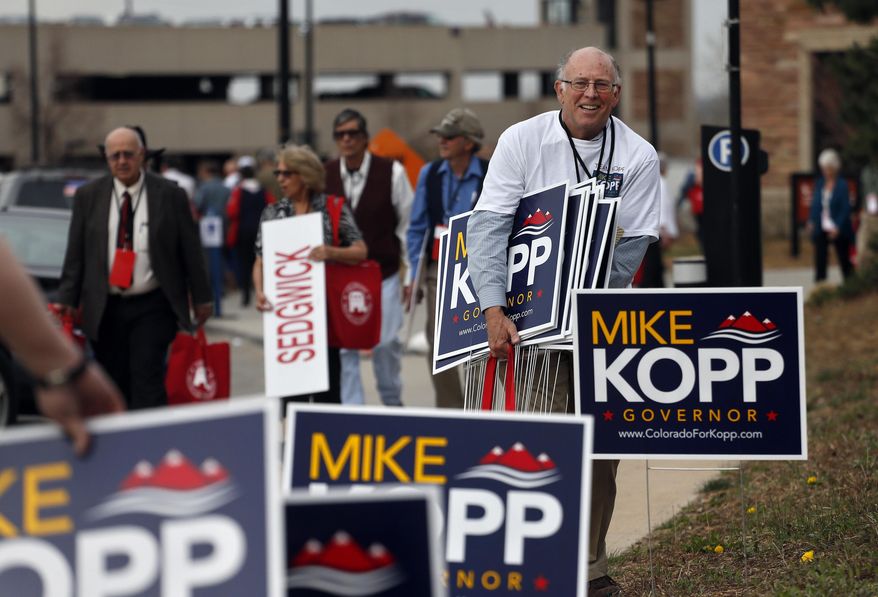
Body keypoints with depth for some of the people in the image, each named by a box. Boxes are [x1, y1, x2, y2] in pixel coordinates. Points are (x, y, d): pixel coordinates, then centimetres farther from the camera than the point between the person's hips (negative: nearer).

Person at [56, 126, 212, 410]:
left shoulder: (170, 195, -1)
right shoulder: (88, 196, 4)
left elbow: (191, 250, 3)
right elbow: (75, 255, 6)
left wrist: (201, 299, 5)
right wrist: (67, 300, -1)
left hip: (152, 308, -3)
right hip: (105, 309, 3)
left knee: (147, 380, -13)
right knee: (114, 385, 8)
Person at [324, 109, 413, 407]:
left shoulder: (391, 172, -6)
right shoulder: (324, 175, -1)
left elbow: (408, 224, -1)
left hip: (383, 274, -1)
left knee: (386, 344, 2)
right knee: (343, 347, -2)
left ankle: (392, 402, 26)